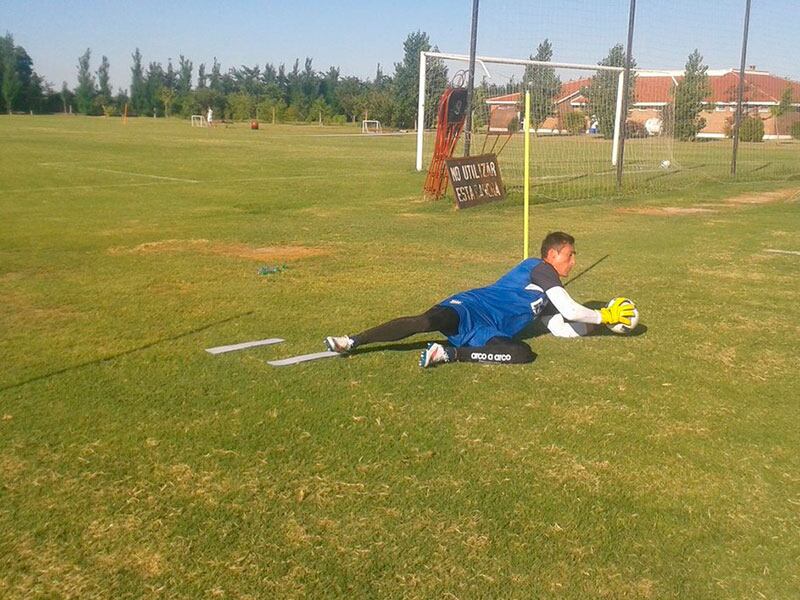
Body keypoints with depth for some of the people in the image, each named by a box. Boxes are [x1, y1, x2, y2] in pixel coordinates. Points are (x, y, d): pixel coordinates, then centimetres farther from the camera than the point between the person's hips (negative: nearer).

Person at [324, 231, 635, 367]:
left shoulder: (548, 300, 29)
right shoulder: (538, 268, 2)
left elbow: (565, 327, 29)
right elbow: (571, 310, -4)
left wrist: (598, 319, 29)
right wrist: (603, 315, 8)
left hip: (487, 333, 7)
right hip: (469, 309, -7)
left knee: (524, 354, -22)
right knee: (425, 321, -36)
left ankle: (449, 353, -24)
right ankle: (353, 341, -26)